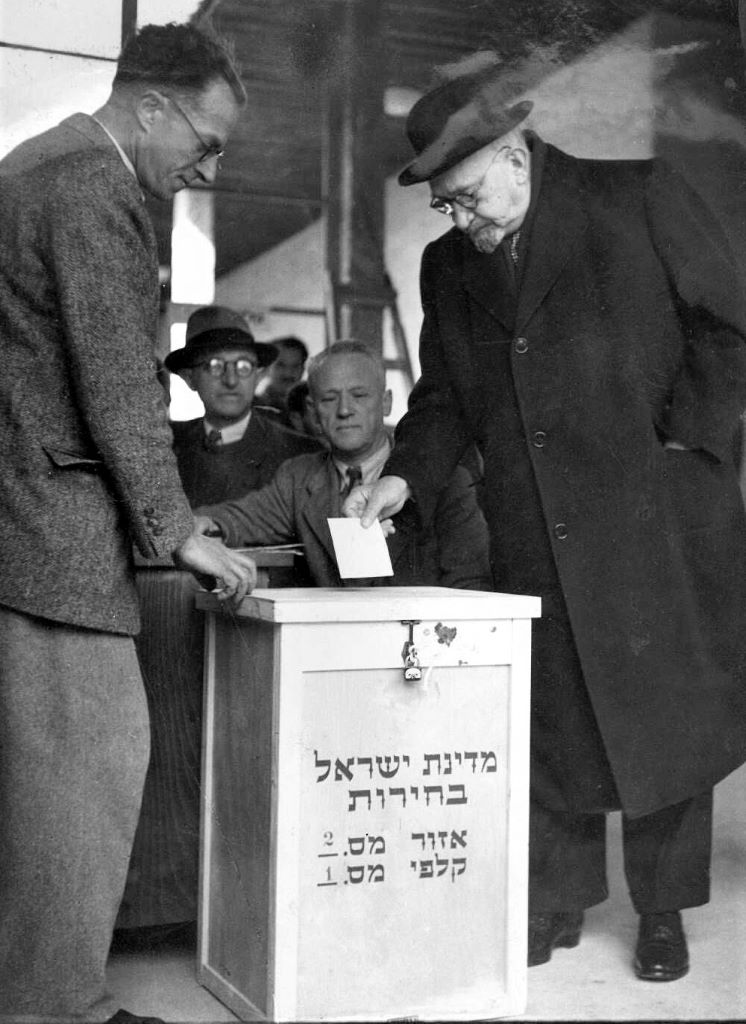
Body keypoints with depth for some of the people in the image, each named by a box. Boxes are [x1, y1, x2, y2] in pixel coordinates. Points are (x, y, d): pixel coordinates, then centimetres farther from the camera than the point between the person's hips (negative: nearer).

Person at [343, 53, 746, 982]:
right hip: (533, 539, 4)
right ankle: (555, 903, 21)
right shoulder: (446, 266, 11)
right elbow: (443, 395, 12)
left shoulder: (639, 198, -2)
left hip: (654, 518, -3)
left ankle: (663, 912, 21)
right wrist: (405, 475, -5)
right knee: (550, 718, 7)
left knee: (666, 711, 5)